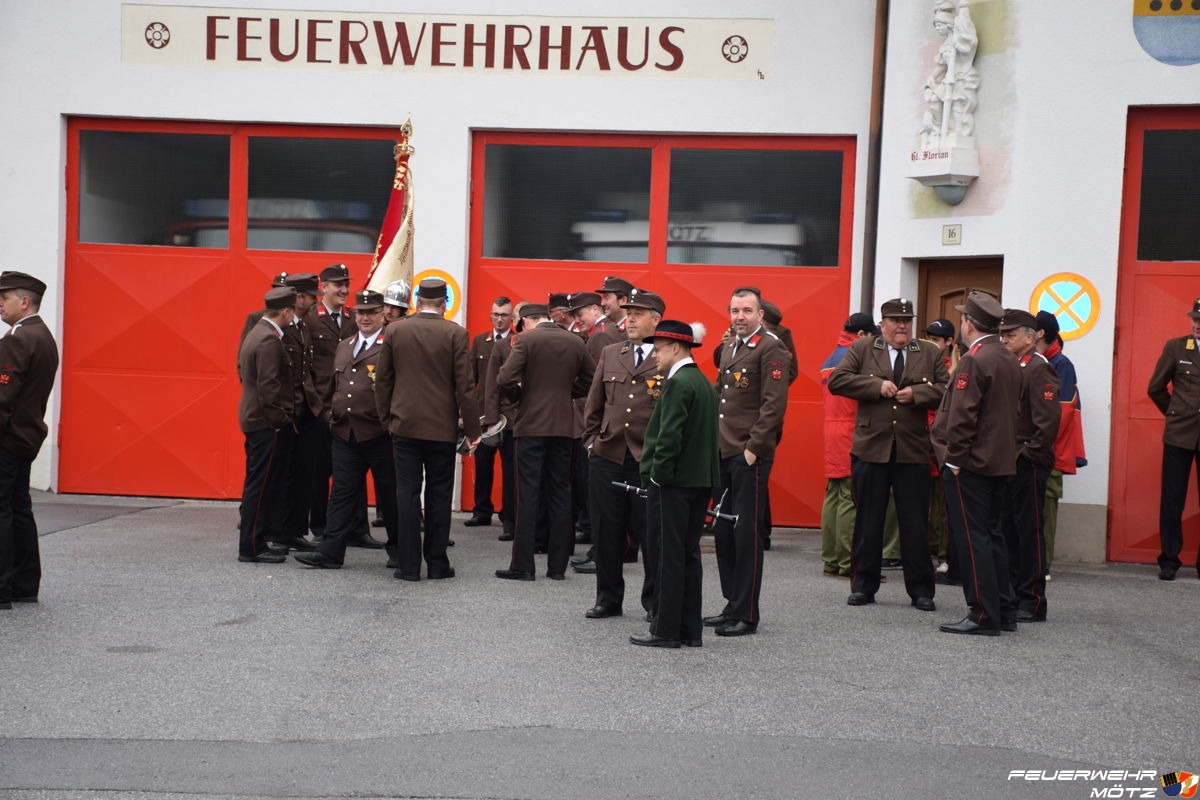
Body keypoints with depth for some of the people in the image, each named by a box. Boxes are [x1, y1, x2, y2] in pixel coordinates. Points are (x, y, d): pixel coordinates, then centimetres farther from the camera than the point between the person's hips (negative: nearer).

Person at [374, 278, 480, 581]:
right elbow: (464, 385, -7)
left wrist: (386, 418, 16)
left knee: (407, 494, 3)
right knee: (439, 495, 6)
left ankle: (408, 565, 3)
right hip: (442, 428, -1)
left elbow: (383, 380, 6)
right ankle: (437, 564, 11)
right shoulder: (455, 333, -6)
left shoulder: (394, 331, 1)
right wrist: (472, 429, -1)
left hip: (404, 425, 1)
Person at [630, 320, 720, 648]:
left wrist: (658, 474, -14)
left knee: (669, 556, -3)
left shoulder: (677, 383, -14)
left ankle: (666, 630, 2)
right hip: (700, 480, 9)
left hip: (673, 482, -9)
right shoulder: (704, 383, 15)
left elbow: (669, 436, -21)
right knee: (688, 555, 11)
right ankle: (690, 630, 15)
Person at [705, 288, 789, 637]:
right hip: (724, 454, 8)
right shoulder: (730, 347, 17)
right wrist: (716, 441, 14)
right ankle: (733, 605, 20)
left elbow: (774, 403, -15)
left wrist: (754, 447, -17)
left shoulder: (770, 348, -9)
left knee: (747, 533, -4)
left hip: (750, 456, -8)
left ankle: (747, 615, 2)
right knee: (723, 531, 10)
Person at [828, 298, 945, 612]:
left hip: (913, 451, 0)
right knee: (867, 521, 7)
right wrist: (877, 385, -13)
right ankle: (863, 586, 17)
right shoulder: (862, 350, 5)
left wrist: (917, 393, -14)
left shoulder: (930, 353, 8)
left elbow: (946, 389, 1)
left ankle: (920, 590, 12)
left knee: (915, 523, 4)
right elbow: (836, 381, -6)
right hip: (870, 448, 0)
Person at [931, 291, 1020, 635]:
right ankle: (1004, 610, 19)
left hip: (969, 464, -9)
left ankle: (983, 616, -2)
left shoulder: (973, 361, -16)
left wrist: (954, 459, -14)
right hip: (1000, 462, 9)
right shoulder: (1010, 361, 12)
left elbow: (962, 416, -19)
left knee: (972, 538, -4)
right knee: (991, 535, 15)